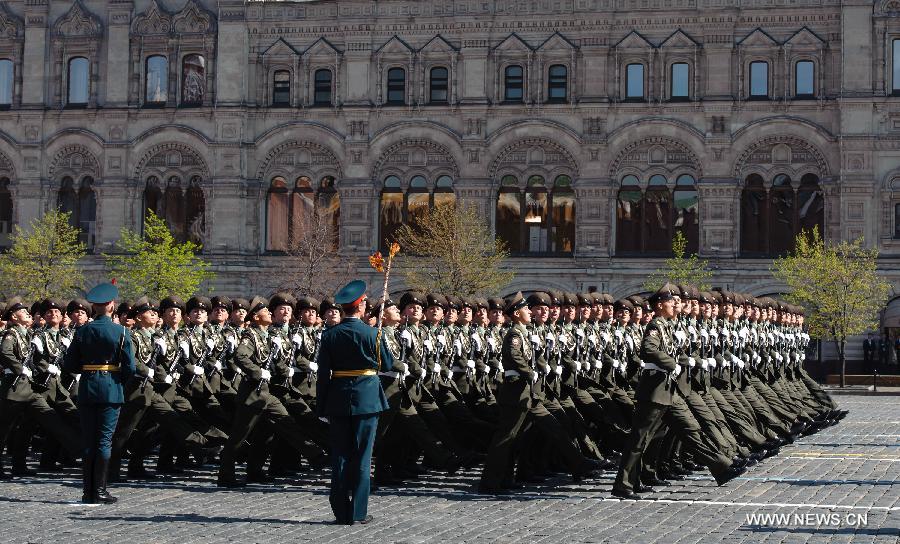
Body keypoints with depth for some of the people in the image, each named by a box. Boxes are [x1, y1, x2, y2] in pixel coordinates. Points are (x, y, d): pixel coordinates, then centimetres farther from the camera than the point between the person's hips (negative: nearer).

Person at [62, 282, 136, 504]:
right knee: (104, 440, 0)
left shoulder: (82, 331, 1)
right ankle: (100, 490, -2)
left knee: (89, 441, 8)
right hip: (111, 391, -3)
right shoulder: (121, 332, -7)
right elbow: (130, 368, -9)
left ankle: (88, 492, 9)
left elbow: (69, 365, 2)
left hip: (87, 390, 3)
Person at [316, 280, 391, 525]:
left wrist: (322, 406, 5)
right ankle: (358, 512, 4)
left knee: (339, 456, 8)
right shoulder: (372, 334, -9)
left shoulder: (330, 335, -3)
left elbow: (323, 373, -1)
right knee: (362, 456, 4)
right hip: (366, 399, -2)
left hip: (338, 400, 2)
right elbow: (387, 364, 2)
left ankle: (341, 512, 9)